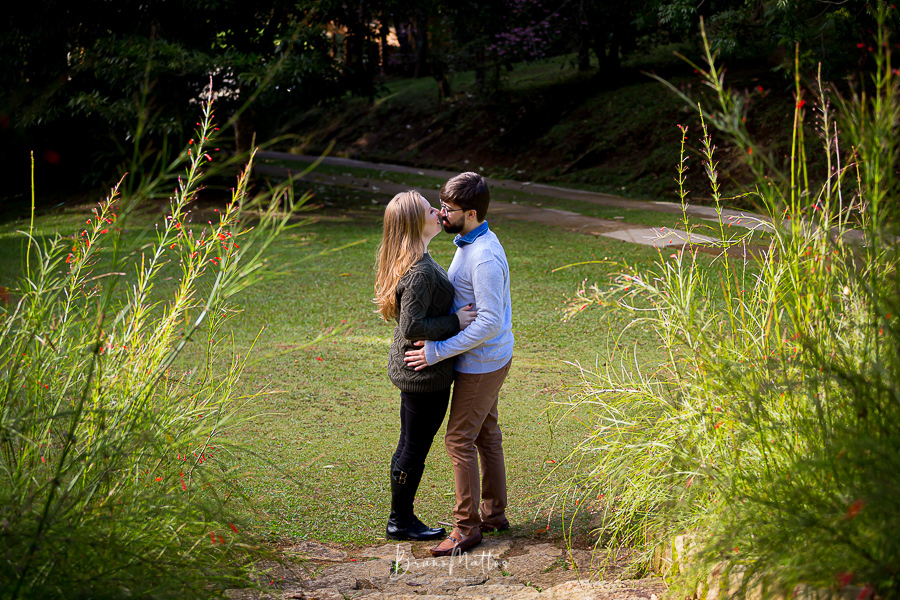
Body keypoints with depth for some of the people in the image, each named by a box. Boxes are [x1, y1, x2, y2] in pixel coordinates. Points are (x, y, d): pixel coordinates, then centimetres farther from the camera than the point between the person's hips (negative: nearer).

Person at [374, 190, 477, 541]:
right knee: (414, 448, 5)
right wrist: (454, 321, -21)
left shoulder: (405, 261, 5)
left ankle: (401, 518, 30)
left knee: (410, 445, 19)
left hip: (410, 365, 10)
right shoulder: (420, 272, -27)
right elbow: (412, 327, -28)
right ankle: (400, 522, 19)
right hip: (425, 372, -10)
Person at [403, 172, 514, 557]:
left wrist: (437, 351, -27)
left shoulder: (485, 259, -27)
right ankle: (494, 513, 29)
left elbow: (490, 323, -29)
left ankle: (467, 526, 5)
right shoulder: (469, 243, 6)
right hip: (488, 360, 10)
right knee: (486, 436, 18)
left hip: (482, 363, -10)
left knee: (460, 440, -4)